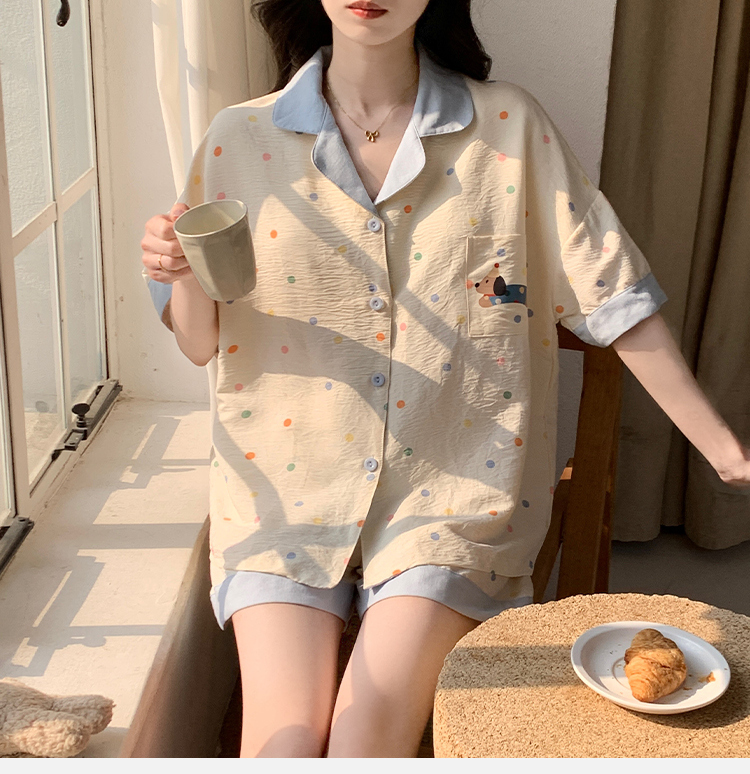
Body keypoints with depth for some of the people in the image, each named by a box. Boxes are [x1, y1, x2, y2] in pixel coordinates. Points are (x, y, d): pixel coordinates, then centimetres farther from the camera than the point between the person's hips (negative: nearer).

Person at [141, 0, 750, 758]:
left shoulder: (508, 127, 1)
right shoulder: (242, 141, 3)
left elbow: (612, 295, 1)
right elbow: (204, 344, 8)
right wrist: (180, 276, -14)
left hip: (453, 486, -1)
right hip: (290, 487, 1)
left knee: (372, 726, -19)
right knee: (285, 731, -16)